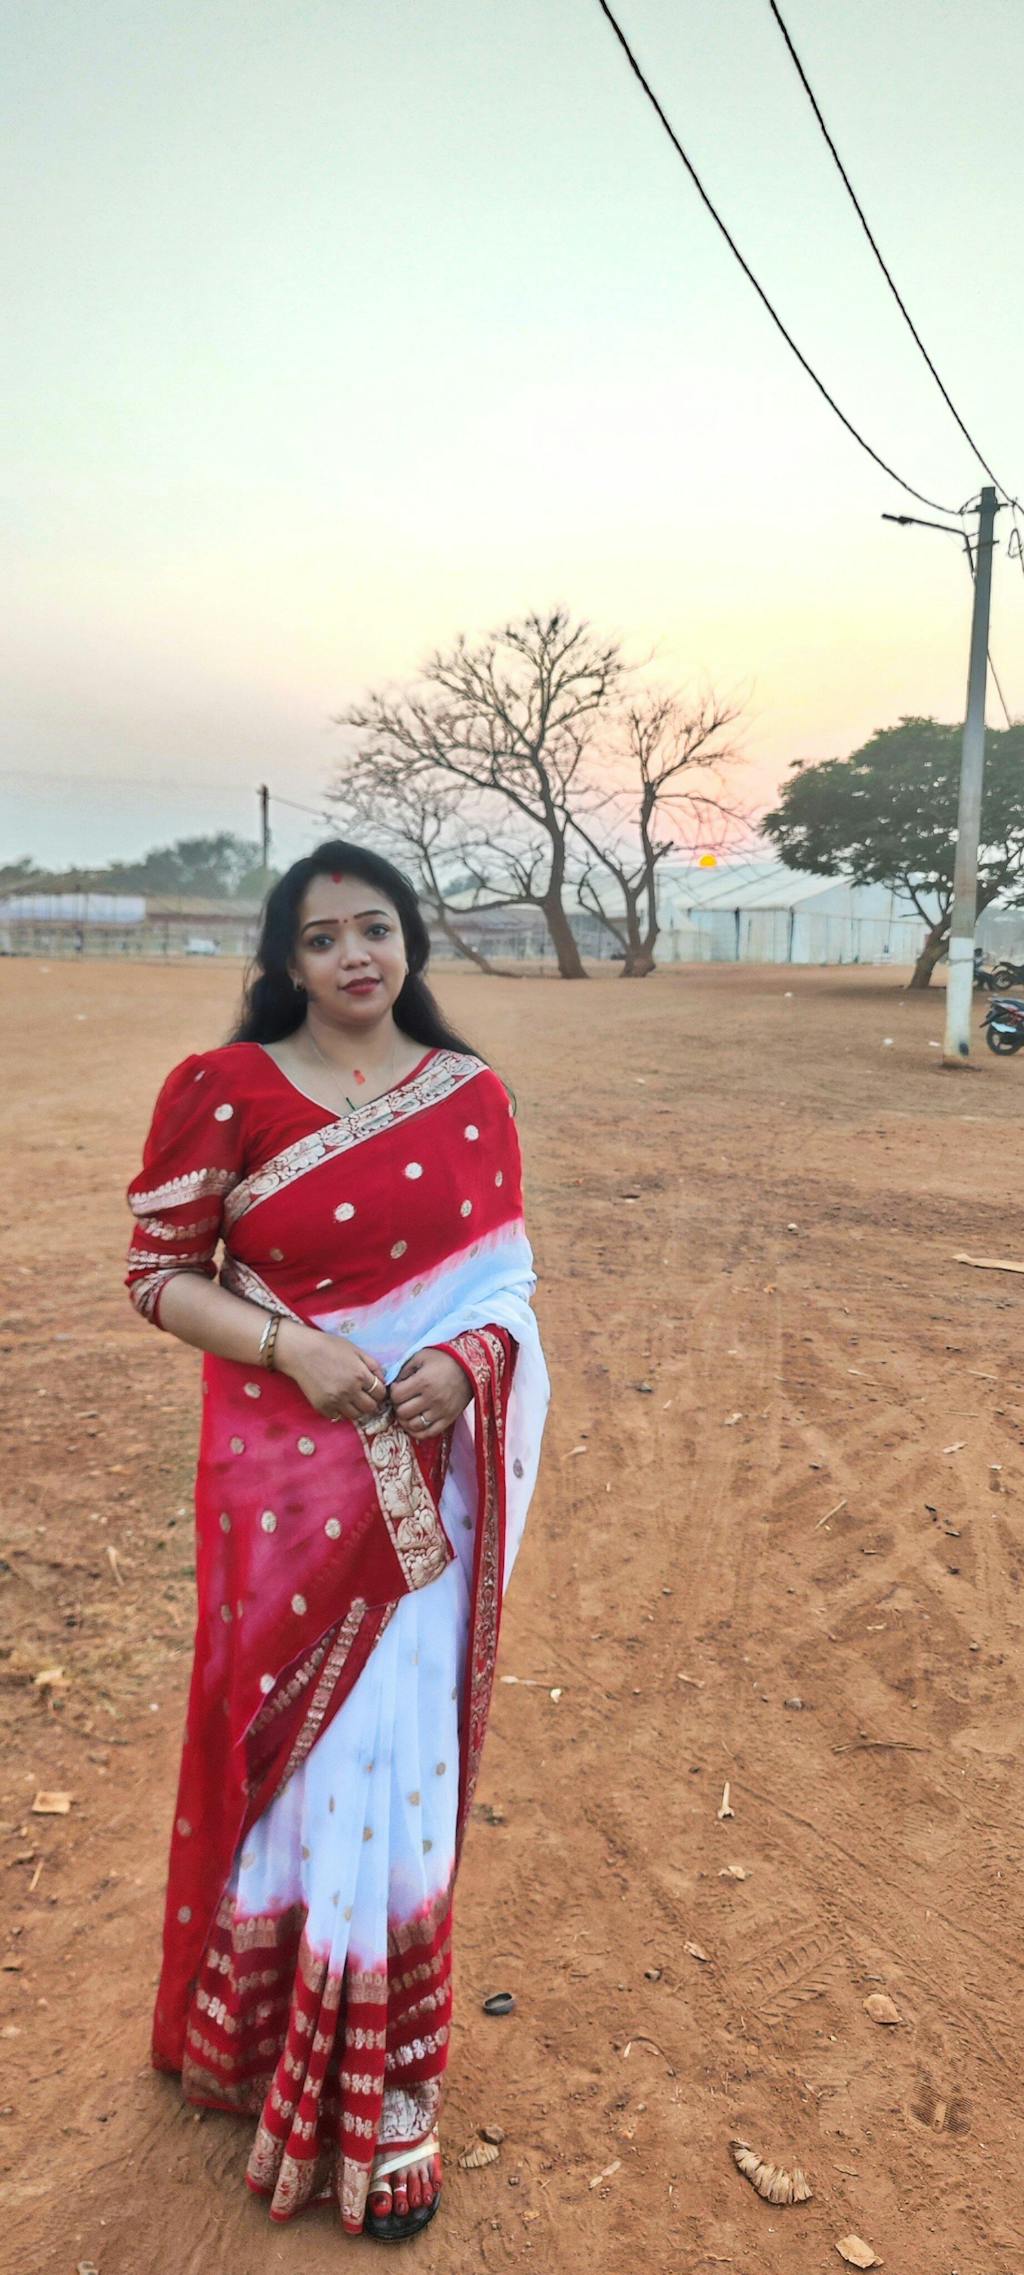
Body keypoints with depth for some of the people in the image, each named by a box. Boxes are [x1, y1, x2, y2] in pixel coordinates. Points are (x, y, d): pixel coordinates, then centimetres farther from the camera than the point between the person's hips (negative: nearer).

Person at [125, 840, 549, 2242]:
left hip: (429, 1476, 2)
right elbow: (161, 1275, -4)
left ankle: (378, 2081, 38)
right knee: (292, 1744, 10)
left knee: (401, 1746, 12)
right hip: (284, 1475, -2)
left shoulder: (469, 1095, 1)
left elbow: (507, 1273, 5)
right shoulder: (225, 1093, -7)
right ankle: (262, 2034, 40)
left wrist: (464, 1361, -14)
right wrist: (292, 1346, -18)